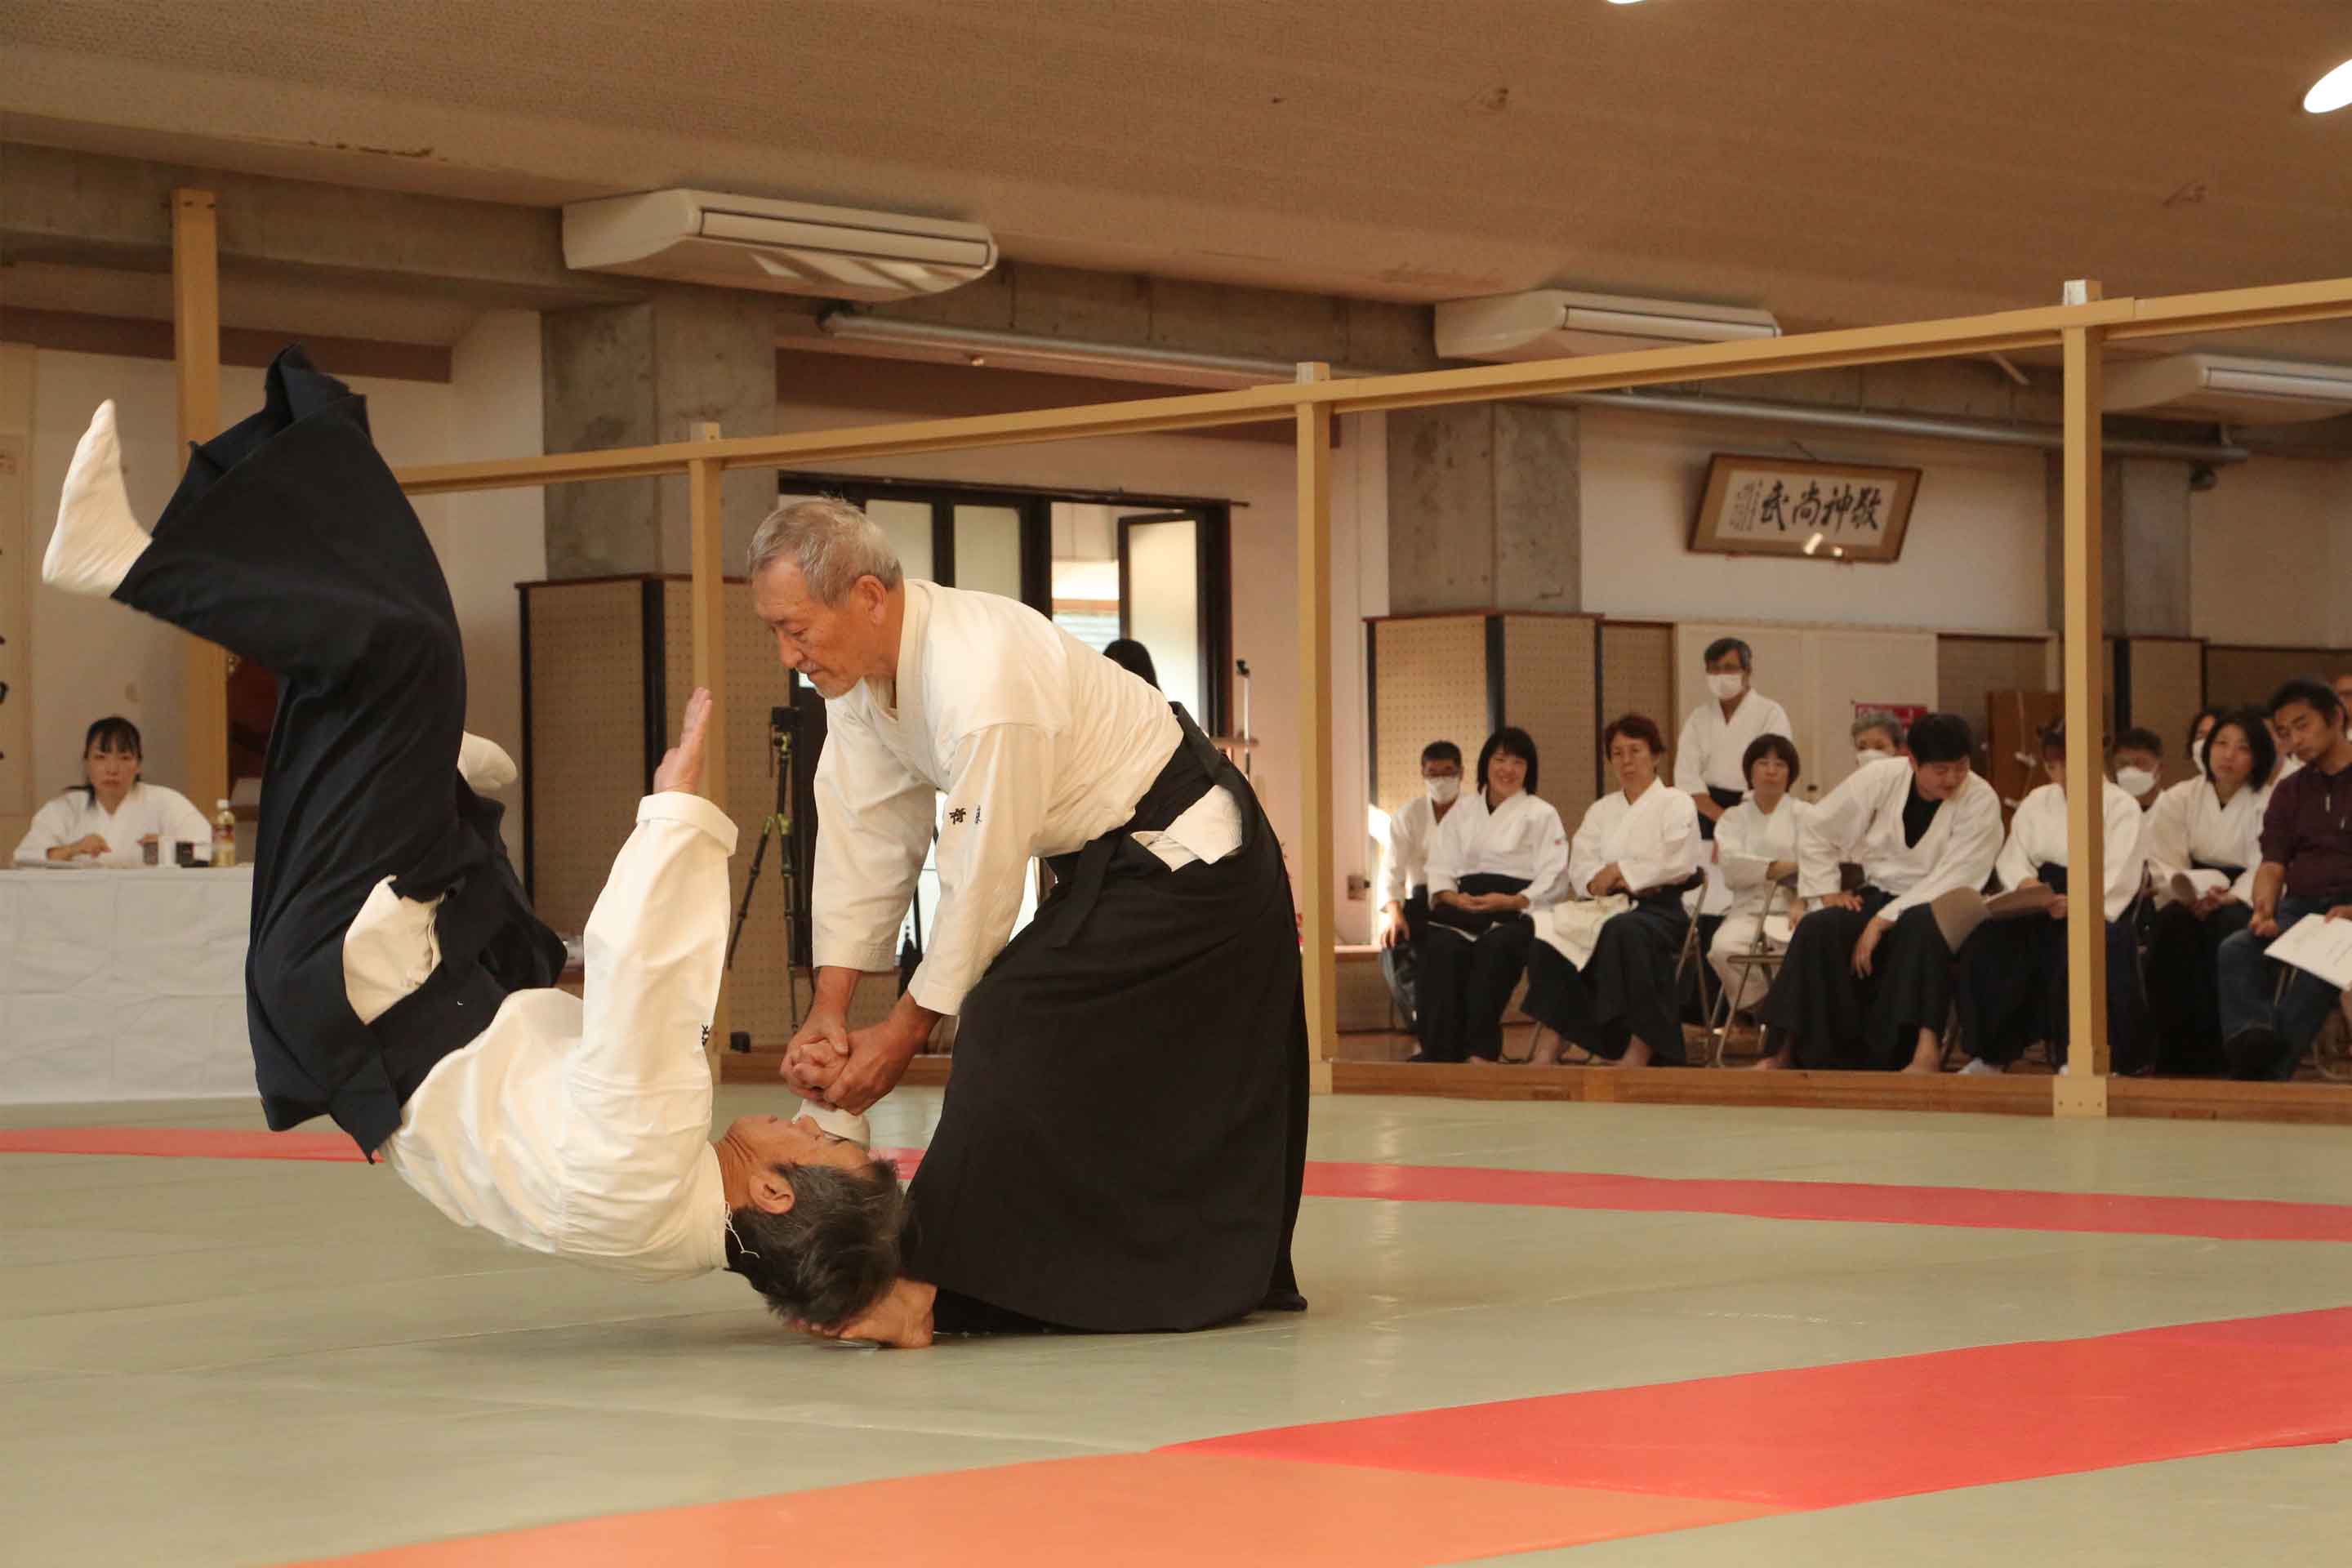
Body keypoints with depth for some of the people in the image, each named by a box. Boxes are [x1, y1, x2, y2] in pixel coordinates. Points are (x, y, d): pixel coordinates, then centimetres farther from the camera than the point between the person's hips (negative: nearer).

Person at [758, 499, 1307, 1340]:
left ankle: (934, 1284, -20)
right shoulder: (859, 667, -4)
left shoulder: (982, 681, -34)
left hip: (1185, 858, -10)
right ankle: (1221, 1273, 32)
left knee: (1016, 1034, -21)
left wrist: (906, 1030, -15)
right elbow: (865, 837, -1)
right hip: (1106, 861, 10)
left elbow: (983, 876, -26)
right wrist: (829, 1010, -7)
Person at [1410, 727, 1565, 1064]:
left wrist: (1509, 902, -16)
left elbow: (1551, 882, 1)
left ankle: (1480, 1051, -33)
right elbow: (1440, 869, 15)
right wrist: (1453, 898, -8)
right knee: (1443, 945, -31)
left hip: (1516, 911, -3)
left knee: (1494, 946, -37)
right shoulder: (1464, 812, 23)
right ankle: (1440, 1051, -34)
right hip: (1465, 907, 3)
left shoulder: (1542, 814, 11)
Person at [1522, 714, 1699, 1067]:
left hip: (1659, 909, -5)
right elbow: (1580, 868, 9)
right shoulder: (1600, 810, 23)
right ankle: (1548, 1042, -30)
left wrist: (1619, 872, -8)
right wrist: (1602, 882, -13)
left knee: (1623, 931, -40)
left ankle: (1641, 1051, -39)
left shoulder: (1676, 804, 9)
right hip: (1610, 906, 5)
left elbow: (1678, 864, -6)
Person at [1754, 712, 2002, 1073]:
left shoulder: (1981, 800, -13)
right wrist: (1826, 891, -3)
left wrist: (1883, 921, -25)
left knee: (1924, 926, -39)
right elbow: (1815, 833, 8)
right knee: (1817, 928, -25)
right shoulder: (1879, 779, -5)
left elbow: (1953, 880, -20)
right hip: (1879, 892, 3)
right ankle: (1790, 1050, -17)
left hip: (1939, 907, -3)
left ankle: (1927, 1052, -44)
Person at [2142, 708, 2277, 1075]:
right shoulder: (2177, 800, 6)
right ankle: (2175, 1053, -31)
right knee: (2173, 927, -35)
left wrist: (2229, 898, -28)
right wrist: (2192, 894, -22)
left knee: (2229, 925, -38)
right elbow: (2164, 866, -1)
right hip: (2188, 901, 2)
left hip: (2242, 903, -2)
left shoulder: (2269, 803, 0)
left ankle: (2219, 1052, -33)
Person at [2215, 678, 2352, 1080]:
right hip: (2299, 905, 5)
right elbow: (2272, 866, 12)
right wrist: (2264, 911, -11)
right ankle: (2252, 1041, -51)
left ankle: (2268, 1073, -44)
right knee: (2236, 951, -26)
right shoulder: (2288, 792, 22)